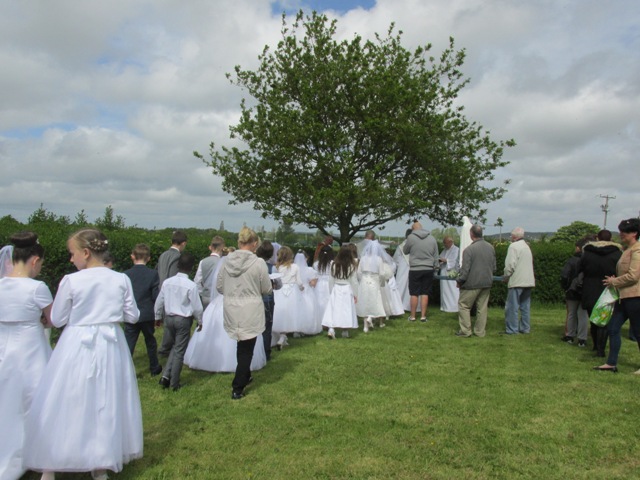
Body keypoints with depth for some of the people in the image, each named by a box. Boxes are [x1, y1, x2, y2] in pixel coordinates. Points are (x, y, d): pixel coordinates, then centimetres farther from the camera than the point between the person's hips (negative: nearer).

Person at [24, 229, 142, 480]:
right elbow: (132, 316, 2)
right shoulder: (121, 279, -5)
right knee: (106, 403, 14)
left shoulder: (71, 281, -12)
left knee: (68, 405, 11)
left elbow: (57, 320, -3)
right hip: (110, 346, 3)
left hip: (77, 347, -3)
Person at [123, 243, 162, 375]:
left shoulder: (125, 274, -6)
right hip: (148, 315, 1)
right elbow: (156, 297, -8)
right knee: (150, 342, 18)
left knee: (128, 345, 4)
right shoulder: (153, 274, -8)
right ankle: (154, 368, 32)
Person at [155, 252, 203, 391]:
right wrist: (200, 321, 6)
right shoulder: (191, 285, -16)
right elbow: (197, 306, -10)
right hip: (183, 320, -4)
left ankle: (166, 376, 10)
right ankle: (174, 384, 14)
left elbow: (159, 302, 6)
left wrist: (158, 317, 22)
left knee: (173, 347, 23)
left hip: (168, 318, 4)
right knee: (179, 352, 6)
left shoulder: (167, 282, -3)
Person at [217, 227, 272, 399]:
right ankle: (237, 389, 12)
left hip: (231, 311, 4)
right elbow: (267, 289, -5)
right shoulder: (258, 263, -15)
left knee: (242, 346, 24)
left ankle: (244, 377, 40)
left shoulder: (227, 261, -3)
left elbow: (219, 287, 5)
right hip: (250, 312, -4)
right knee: (246, 349, 8)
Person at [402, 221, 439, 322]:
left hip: (415, 269, -3)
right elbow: (436, 257, 10)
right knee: (425, 293, 8)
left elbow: (405, 251, 9)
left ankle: (412, 316, 11)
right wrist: (434, 267, 20)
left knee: (414, 294, 4)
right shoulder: (432, 239, 5)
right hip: (428, 269, 3)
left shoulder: (411, 237, -7)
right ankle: (423, 316, 11)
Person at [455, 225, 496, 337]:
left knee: (464, 306, 6)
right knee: (482, 307, 11)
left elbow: (465, 270, -15)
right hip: (487, 283, 6)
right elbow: (494, 267, 13)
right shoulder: (490, 247, 4)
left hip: (472, 283, -6)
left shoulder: (469, 249, -17)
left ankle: (465, 330, 6)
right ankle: (480, 331, 17)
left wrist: (459, 281, -1)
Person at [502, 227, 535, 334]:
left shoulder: (514, 246, -11)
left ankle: (511, 329, 0)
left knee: (512, 306, -2)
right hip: (528, 281, 8)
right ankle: (525, 328, 18)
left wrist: (505, 276, -2)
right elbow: (530, 263, 19)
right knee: (525, 306, 13)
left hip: (517, 281, -8)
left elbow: (510, 265, -18)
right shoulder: (527, 246, 16)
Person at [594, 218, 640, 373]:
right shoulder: (627, 250, 16)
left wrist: (613, 282, -8)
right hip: (624, 297, 10)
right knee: (612, 328, 8)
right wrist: (615, 281, 6)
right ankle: (611, 363, 15)